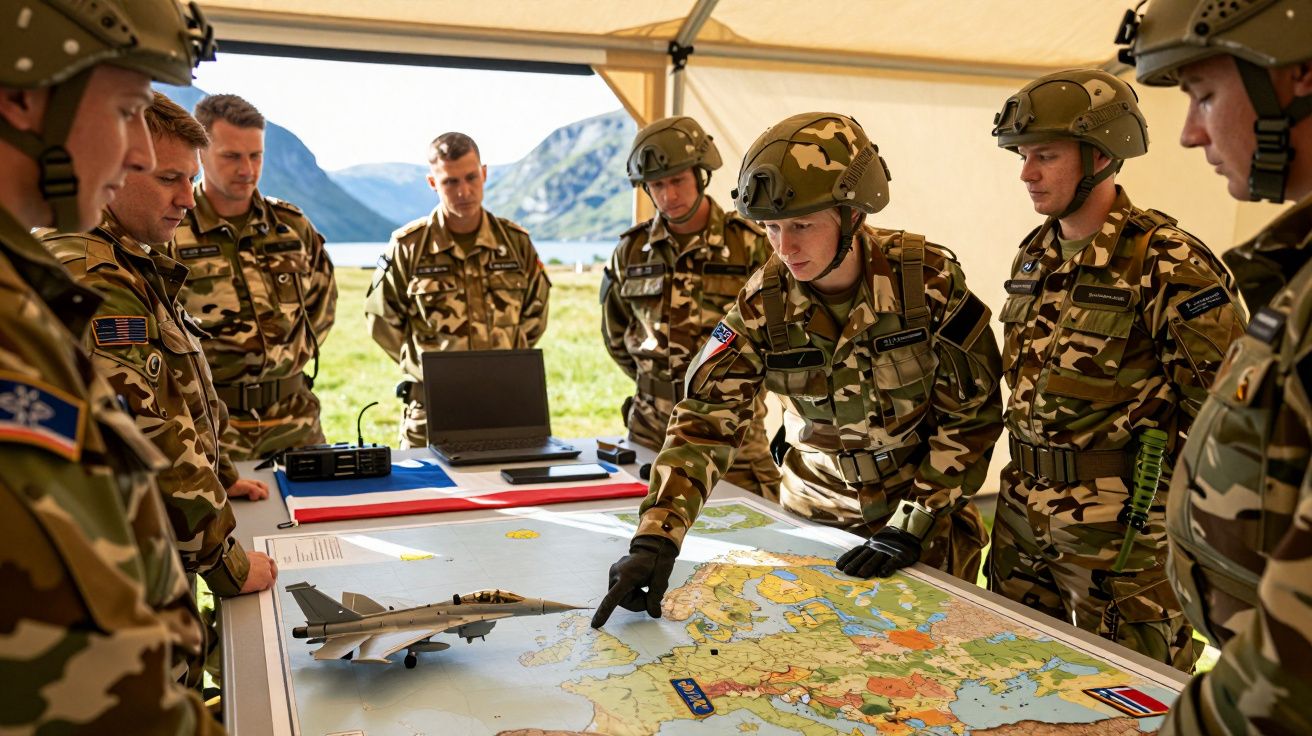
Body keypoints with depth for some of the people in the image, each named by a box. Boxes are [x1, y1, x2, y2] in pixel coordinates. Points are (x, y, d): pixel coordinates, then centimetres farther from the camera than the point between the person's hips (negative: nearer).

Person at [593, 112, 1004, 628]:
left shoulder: (929, 278, -21)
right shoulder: (763, 302, -16)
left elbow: (973, 413, -14)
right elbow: (706, 419, -22)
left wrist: (911, 528, -18)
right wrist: (656, 536, -34)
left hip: (928, 511, -1)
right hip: (818, 509, 2)